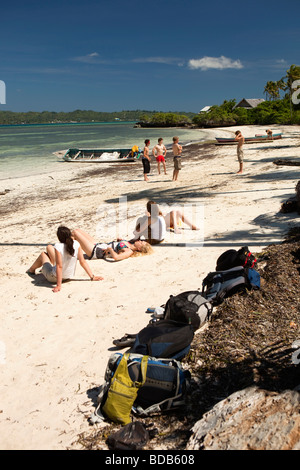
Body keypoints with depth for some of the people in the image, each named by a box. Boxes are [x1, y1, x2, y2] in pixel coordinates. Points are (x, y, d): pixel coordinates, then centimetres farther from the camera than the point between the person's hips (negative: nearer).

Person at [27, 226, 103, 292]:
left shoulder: (58, 246, -29)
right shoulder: (76, 244, -16)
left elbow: (59, 266, -30)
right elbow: (83, 261, -15)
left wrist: (58, 285, -26)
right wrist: (92, 277, -8)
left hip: (53, 278, -5)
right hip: (69, 276, 5)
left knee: (43, 254, 23)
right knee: (49, 247, 21)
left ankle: (31, 270, 51)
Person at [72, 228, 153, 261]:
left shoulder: (129, 252, -21)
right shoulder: (128, 244, 5)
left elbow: (116, 257, -38)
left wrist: (109, 249, -25)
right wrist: (119, 241, 5)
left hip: (95, 251, -9)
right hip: (97, 245, 9)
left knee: (75, 232, -6)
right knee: (78, 230, 14)